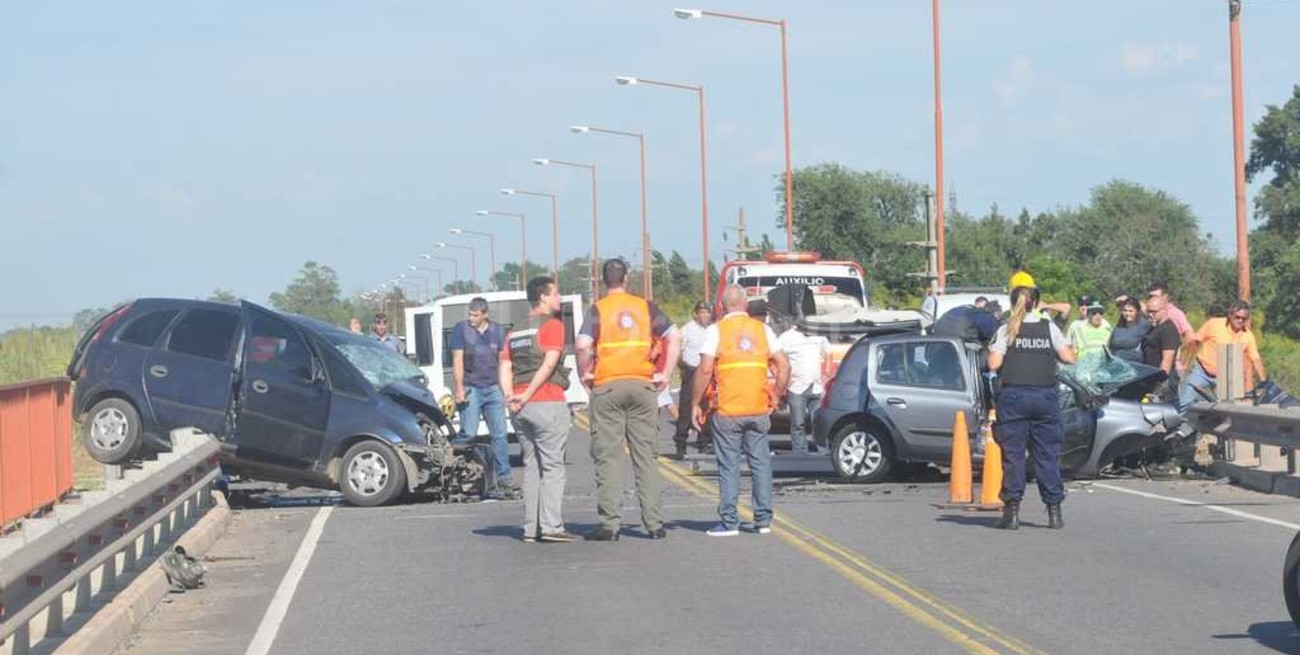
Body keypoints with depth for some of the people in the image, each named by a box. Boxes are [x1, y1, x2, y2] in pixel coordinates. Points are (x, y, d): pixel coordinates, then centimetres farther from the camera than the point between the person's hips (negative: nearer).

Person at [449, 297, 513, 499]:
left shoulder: (496, 331, 12)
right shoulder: (461, 329, 0)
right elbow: (457, 361, -4)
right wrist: (459, 389, -11)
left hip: (492, 389, 4)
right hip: (471, 389, -4)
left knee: (500, 435, 1)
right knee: (469, 433, -12)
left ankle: (504, 478, 3)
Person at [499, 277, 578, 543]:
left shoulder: (515, 333, 19)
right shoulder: (552, 325, -3)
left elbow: (505, 367, 8)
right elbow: (550, 363, -14)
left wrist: (511, 397, -4)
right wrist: (528, 396, -13)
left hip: (521, 408, 7)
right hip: (548, 403, -7)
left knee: (531, 467, 10)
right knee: (552, 466, -5)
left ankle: (531, 528, 6)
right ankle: (552, 527, -11)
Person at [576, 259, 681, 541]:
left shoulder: (597, 309, -1)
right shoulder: (645, 307, 7)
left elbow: (583, 345, -16)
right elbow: (674, 337, -2)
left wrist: (585, 374, -1)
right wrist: (664, 374, 2)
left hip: (607, 387, -2)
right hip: (642, 385, 2)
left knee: (608, 457, 0)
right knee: (645, 455, 7)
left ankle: (609, 524, -3)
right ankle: (654, 523, 5)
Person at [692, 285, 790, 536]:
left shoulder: (717, 330, -4)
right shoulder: (762, 329, 7)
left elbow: (705, 370, -11)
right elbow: (784, 365, 3)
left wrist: (695, 404, -4)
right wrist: (776, 397, 13)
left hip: (727, 411, -3)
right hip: (759, 410, 3)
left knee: (729, 467, 1)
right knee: (760, 463, 10)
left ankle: (729, 521, 1)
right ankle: (763, 519, 11)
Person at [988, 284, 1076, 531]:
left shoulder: (1007, 330, -1)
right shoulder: (1049, 328, 5)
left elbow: (994, 363, -8)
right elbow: (1069, 357, 1)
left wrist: (991, 350, 13)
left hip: (1014, 396, -2)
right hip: (1045, 395, 2)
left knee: (1013, 454, 2)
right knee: (1048, 455, 6)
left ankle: (1012, 511, -3)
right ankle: (1054, 511, 5)